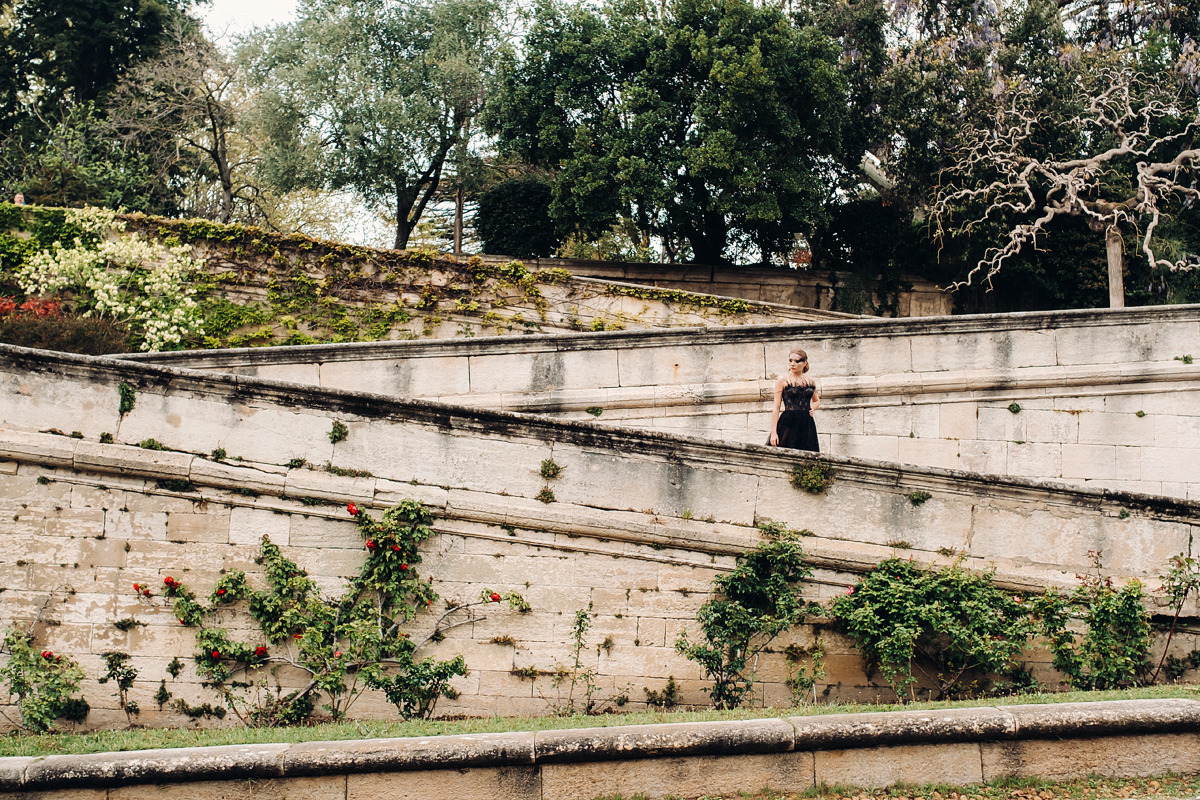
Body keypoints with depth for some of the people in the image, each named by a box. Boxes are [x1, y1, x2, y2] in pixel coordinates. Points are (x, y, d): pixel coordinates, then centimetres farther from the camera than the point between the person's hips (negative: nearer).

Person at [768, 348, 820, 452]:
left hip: (807, 425, 4)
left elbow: (817, 401, 29)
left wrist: (812, 408, 5)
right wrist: (773, 432, -10)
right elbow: (776, 408, -2)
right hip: (788, 424, -4)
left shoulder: (810, 382, 11)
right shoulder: (783, 381, 0)